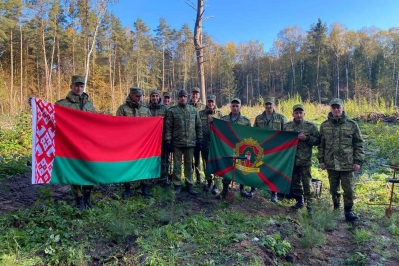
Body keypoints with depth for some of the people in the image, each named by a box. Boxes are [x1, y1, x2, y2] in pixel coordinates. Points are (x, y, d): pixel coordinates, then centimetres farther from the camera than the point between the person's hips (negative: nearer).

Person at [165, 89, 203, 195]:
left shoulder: (194, 110, 7)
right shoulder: (172, 110, 0)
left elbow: (198, 126, 10)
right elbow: (168, 127, -2)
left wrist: (199, 140, 6)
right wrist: (168, 141, -7)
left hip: (190, 142, 2)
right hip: (177, 143, -2)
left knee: (189, 164, 11)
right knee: (177, 165, 6)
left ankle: (189, 185, 21)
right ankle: (177, 185, 16)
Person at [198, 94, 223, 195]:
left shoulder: (219, 114, 5)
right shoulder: (201, 113, 7)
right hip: (204, 142, 2)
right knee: (206, 163, 10)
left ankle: (216, 185, 5)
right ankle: (209, 182, 25)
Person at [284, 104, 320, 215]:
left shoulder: (311, 126, -1)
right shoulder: (287, 126, 9)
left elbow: (317, 140, -3)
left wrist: (306, 138, -17)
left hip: (305, 160, -4)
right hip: (291, 159, 4)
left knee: (307, 183, -1)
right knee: (295, 182, 13)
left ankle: (309, 205, 9)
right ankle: (299, 201, 29)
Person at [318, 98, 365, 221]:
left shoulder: (352, 125, -1)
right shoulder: (324, 125, 4)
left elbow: (359, 144, 2)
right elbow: (321, 144, 9)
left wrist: (358, 161, -3)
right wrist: (321, 160, 5)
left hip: (347, 164, -2)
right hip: (331, 164, 2)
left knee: (349, 189, 2)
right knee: (333, 188, 15)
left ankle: (348, 210, 16)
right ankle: (336, 204, 36)